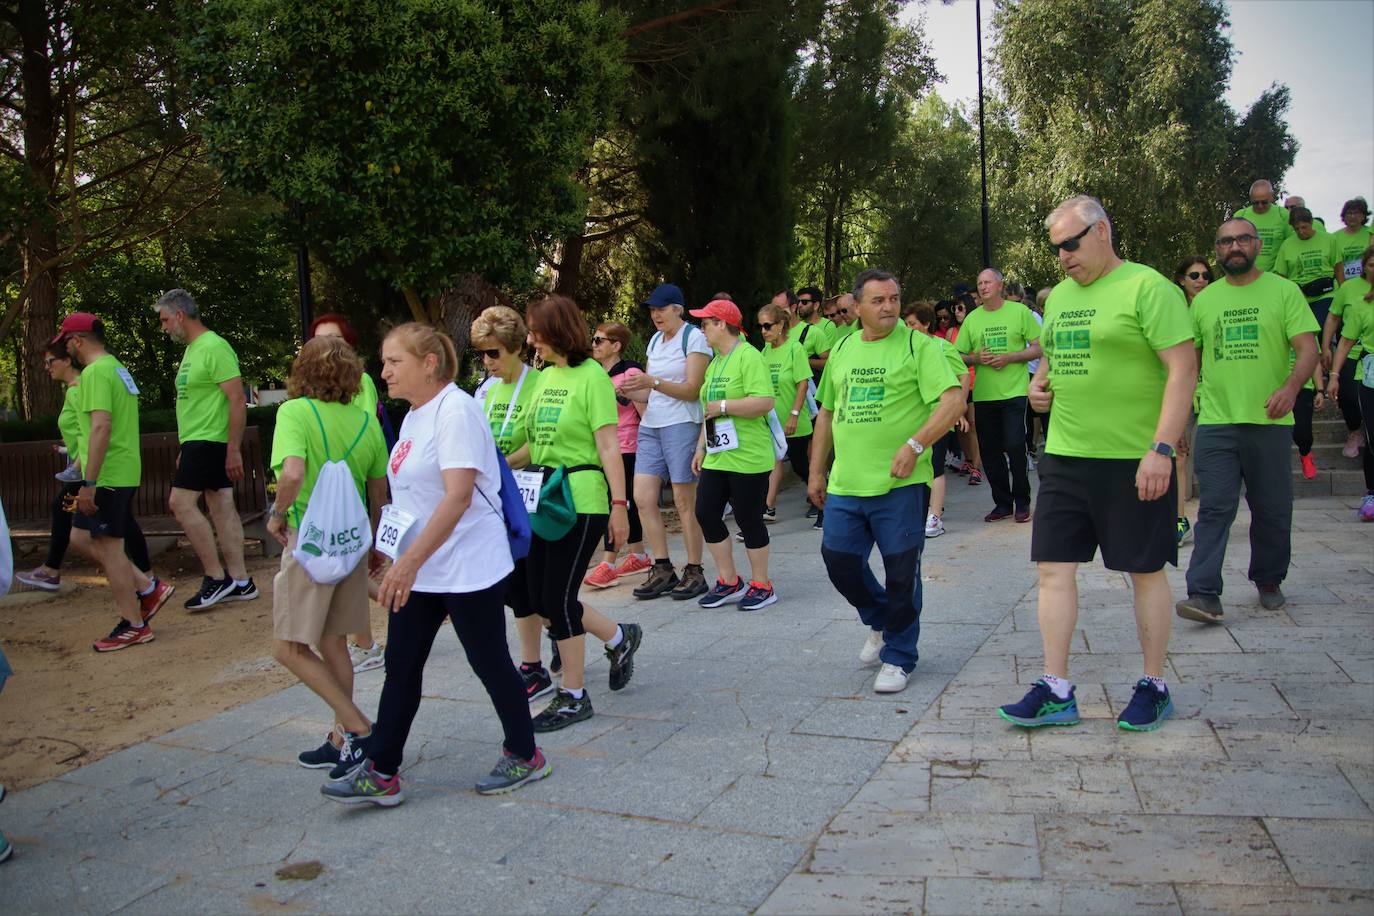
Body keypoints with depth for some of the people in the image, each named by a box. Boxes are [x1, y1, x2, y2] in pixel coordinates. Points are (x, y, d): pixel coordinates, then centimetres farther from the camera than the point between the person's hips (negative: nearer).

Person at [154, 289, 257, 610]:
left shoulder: (214, 348, -13)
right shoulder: (192, 349, 17)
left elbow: (238, 399, -19)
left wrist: (234, 450, -22)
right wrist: (185, 449, 22)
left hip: (209, 440, -10)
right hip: (198, 441, 10)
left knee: (181, 502, -11)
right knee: (222, 506, 8)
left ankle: (216, 577, -5)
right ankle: (239, 580, 11)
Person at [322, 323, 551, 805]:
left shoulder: (455, 410, -18)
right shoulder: (414, 415, 11)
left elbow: (458, 495, -27)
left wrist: (410, 561, -30)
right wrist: (403, 562, 21)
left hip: (469, 569, -9)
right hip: (417, 571, 9)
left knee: (490, 662, 5)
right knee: (400, 668, 10)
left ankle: (524, 756, 24)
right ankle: (379, 772, 20)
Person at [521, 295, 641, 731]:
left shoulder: (591, 377, -10)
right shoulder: (545, 377, 12)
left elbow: (609, 447, -14)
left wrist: (619, 504, -17)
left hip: (582, 499, -8)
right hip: (545, 498, 8)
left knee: (557, 597, -3)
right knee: (541, 597, 10)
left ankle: (573, 698, 15)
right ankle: (619, 637, 33)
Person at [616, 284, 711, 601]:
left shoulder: (694, 337, -5)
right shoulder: (655, 340, 17)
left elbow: (692, 390, -13)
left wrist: (652, 382, -24)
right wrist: (629, 393, -2)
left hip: (682, 424, -7)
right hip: (651, 425, 7)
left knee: (684, 502, -3)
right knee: (642, 498, 1)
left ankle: (694, 572, 7)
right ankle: (663, 570, 10)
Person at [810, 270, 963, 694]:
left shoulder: (918, 346, -4)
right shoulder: (841, 351, 13)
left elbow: (953, 400, -13)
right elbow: (827, 413, 20)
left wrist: (914, 445, -22)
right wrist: (817, 471, 18)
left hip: (900, 483, -5)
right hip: (845, 484, 5)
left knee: (900, 572, 2)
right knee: (839, 559, 8)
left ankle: (898, 657, 19)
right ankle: (880, 621, 36)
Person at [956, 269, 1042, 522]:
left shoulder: (1019, 311, 0)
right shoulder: (972, 318, 9)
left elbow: (1038, 348, 0)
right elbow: (960, 357, 12)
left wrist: (1009, 357, -13)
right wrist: (977, 358, -9)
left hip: (1014, 391, -4)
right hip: (983, 395, 4)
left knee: (1015, 446, -8)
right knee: (989, 451, 6)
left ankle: (1022, 502, 9)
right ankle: (1003, 503, 19)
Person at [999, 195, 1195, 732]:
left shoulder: (1146, 287, -9)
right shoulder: (1059, 296, 13)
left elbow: (1183, 370, -15)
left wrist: (1161, 449, -21)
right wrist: (1040, 382, 4)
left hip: (1135, 461, -7)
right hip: (1065, 457, 7)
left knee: (1146, 571, 6)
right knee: (1054, 568, 3)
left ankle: (1154, 687, 22)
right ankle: (1056, 693, 12)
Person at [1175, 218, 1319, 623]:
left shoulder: (1283, 291, 3)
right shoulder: (1204, 300, 10)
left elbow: (1308, 349, -5)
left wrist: (1290, 387, -25)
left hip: (1269, 422, -1)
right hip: (1216, 422, 1)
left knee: (1272, 510, 9)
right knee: (1214, 509, -7)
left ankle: (1268, 581, 29)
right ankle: (1205, 594, -11)